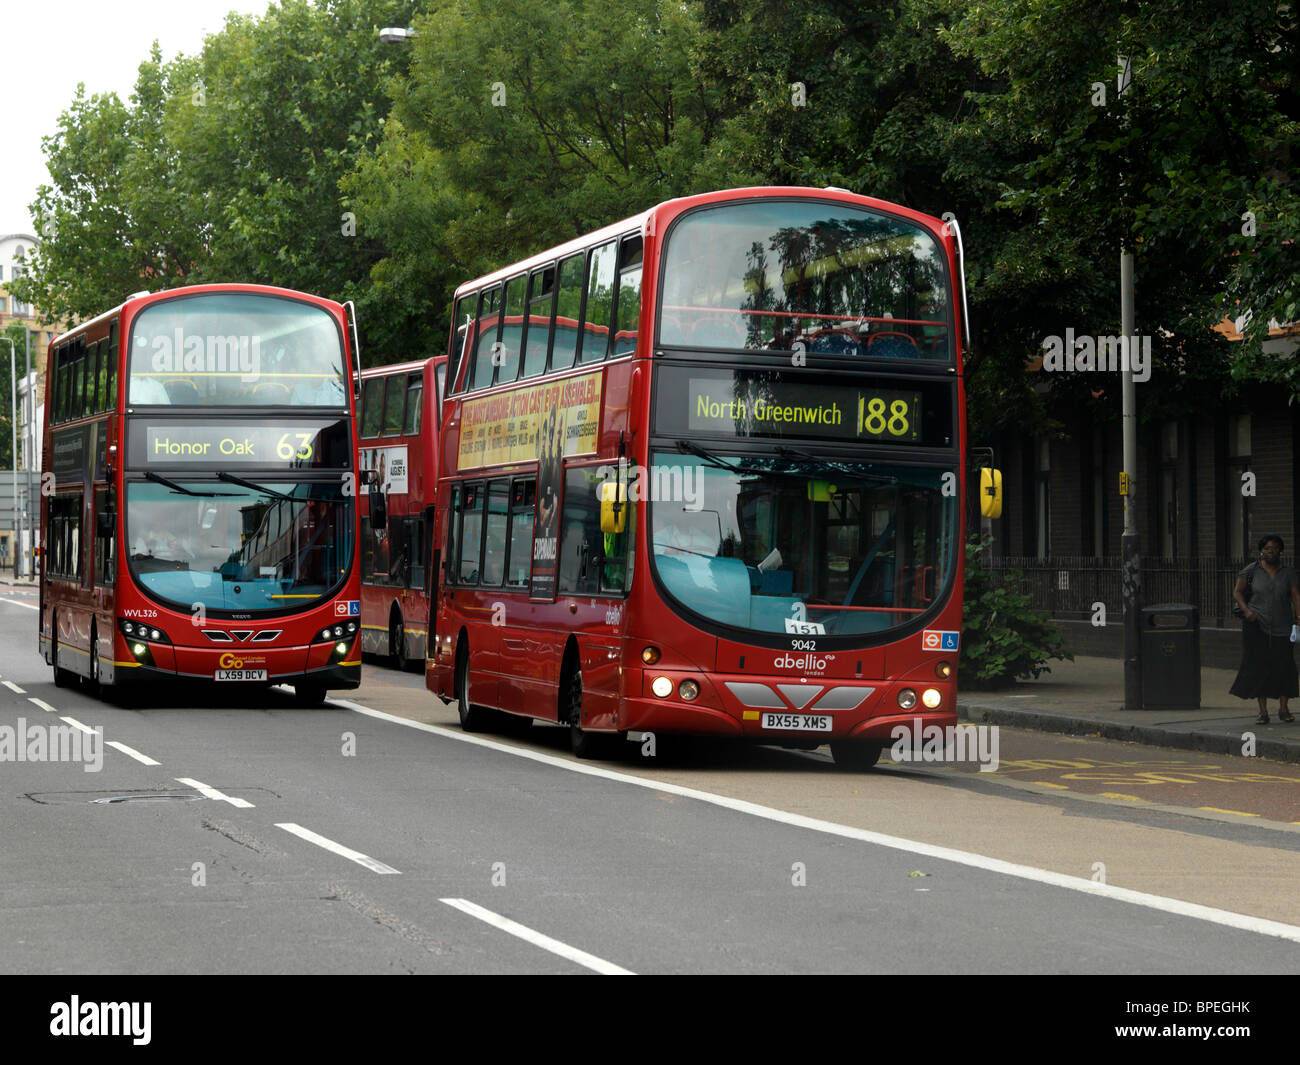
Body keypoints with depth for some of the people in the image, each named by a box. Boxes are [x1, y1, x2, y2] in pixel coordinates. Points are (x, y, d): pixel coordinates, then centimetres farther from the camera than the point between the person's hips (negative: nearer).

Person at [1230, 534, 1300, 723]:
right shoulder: (1251, 571, 2)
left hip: (1282, 627, 1)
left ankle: (1283, 708, 15)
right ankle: (1263, 711, 2)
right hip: (1256, 626, -1)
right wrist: (1246, 611, -13)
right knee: (1259, 667, -3)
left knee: (1284, 666, -1)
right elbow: (1237, 592, 3)